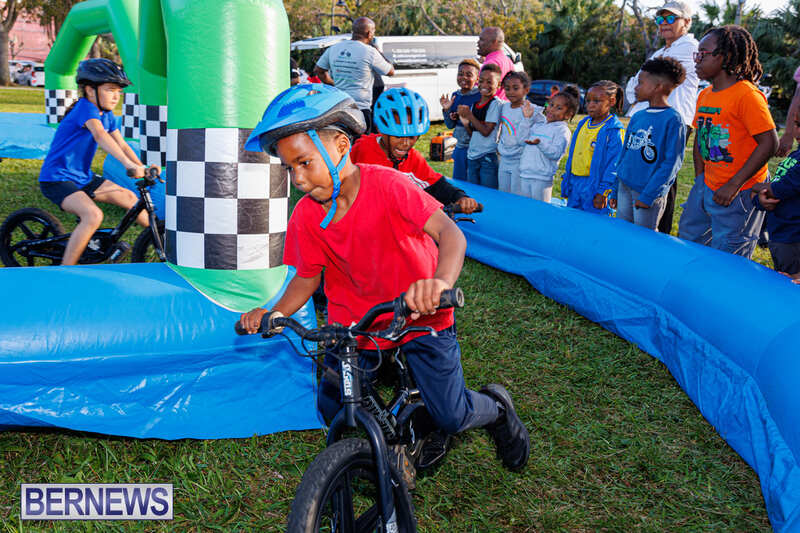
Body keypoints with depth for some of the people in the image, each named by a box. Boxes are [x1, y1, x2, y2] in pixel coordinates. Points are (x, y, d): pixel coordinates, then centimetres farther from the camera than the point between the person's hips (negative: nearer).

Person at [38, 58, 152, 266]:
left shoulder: (107, 115, 6)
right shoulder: (85, 108, -21)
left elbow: (121, 144, 5)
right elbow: (100, 135, -39)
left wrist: (142, 167, -11)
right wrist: (128, 164, -51)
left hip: (82, 178, 9)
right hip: (56, 180, -9)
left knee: (128, 197, 9)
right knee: (94, 215, -29)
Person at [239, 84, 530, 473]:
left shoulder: (386, 184, -21)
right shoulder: (305, 215, -8)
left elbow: (449, 232, -31)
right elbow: (307, 277, 3)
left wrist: (441, 282, -52)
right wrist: (275, 313, -15)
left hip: (419, 317, -3)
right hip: (353, 323, 4)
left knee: (451, 415, -8)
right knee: (332, 410, -5)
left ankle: (496, 408, 28)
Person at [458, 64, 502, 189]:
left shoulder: (495, 104, -9)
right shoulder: (474, 104, 11)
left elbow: (486, 131, -14)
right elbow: (472, 134, 12)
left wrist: (469, 115, -10)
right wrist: (465, 123, -5)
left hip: (488, 156, -7)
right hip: (472, 156, 7)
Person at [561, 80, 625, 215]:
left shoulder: (613, 130, -12)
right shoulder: (583, 124, 10)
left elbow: (614, 164, -15)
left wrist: (603, 192, -18)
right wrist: (566, 181, 16)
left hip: (594, 186, -7)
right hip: (574, 183, 7)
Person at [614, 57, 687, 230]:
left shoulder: (673, 119, -12)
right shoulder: (637, 117, 10)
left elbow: (672, 163, -15)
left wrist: (648, 195, -19)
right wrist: (614, 188, 15)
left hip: (649, 190, -7)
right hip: (624, 187, 7)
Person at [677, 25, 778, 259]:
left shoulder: (747, 95, -17)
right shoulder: (704, 95, 8)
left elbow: (769, 143, -20)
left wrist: (734, 185, -21)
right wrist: (700, 177, 10)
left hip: (740, 193, -8)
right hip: (707, 187, 8)